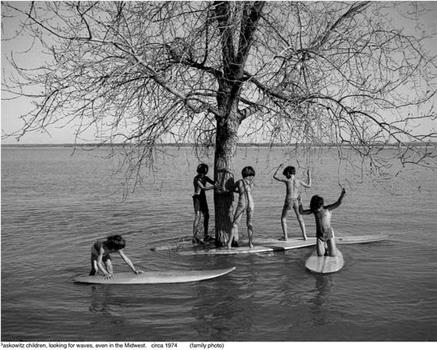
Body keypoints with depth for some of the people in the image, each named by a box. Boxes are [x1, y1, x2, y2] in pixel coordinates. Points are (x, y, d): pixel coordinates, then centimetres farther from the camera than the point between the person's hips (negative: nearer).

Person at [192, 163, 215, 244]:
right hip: (197, 198, -9)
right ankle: (194, 238, -11)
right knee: (197, 217, -12)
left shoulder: (205, 178, 9)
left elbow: (214, 183, 12)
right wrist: (215, 186, -27)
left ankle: (206, 236, 15)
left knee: (206, 216, 8)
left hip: (203, 198, 9)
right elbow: (203, 188, -25)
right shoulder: (196, 179, -16)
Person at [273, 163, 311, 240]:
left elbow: (274, 176, 3)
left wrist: (279, 167, 12)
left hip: (288, 201, -3)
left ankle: (285, 236, 7)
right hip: (296, 201, 3)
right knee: (300, 219, 20)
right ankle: (304, 236, 16)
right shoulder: (299, 181, 1)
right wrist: (309, 176, 26)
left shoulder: (287, 180, -7)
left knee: (283, 218, 14)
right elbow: (308, 186, 16)